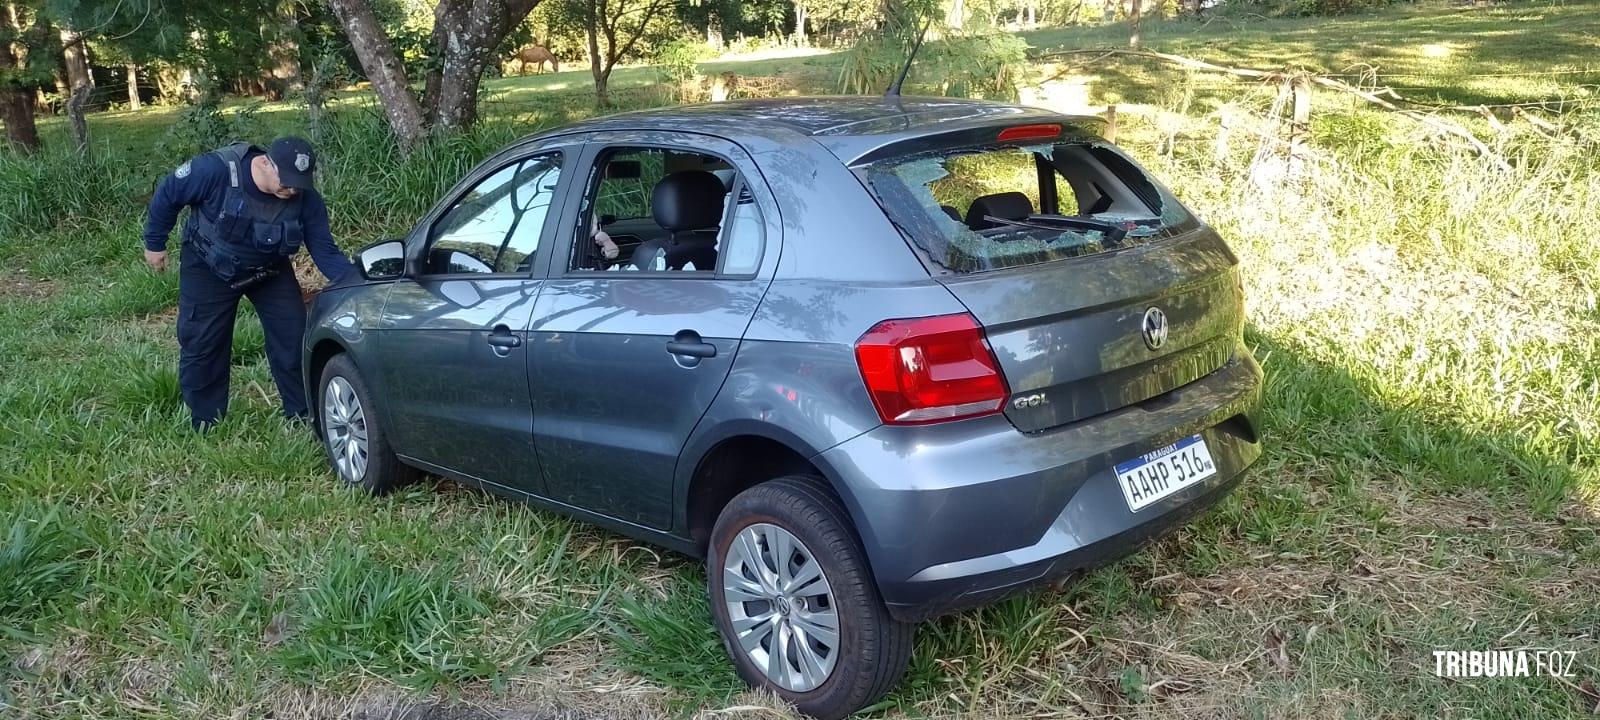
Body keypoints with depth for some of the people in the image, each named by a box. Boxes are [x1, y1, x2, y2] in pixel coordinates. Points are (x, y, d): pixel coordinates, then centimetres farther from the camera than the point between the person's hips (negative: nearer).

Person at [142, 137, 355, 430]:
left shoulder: (305, 199, -24)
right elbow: (167, 195, -17)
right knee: (201, 345, 1)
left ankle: (304, 416, 12)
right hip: (208, 269, -2)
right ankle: (205, 426, 16)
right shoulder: (216, 170, -33)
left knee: (294, 338, -2)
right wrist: (155, 244, -6)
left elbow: (324, 250, -21)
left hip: (269, 271, 2)